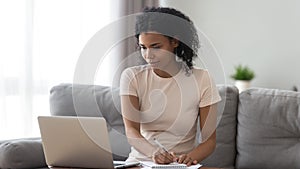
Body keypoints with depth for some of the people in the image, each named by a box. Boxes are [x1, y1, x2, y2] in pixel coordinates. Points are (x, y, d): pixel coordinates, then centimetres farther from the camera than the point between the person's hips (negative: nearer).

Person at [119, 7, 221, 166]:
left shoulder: (200, 79, -1)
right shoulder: (132, 77, 0)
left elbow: (210, 139, -2)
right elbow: (131, 130, -11)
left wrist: (191, 156, -24)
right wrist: (154, 153, -31)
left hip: (181, 164, 0)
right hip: (141, 159, 1)